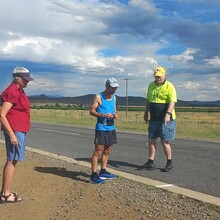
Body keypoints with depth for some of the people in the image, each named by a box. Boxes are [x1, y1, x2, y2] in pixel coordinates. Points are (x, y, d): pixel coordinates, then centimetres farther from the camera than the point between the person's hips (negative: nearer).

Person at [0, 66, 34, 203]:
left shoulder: (19, 91, 15)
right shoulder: (11, 92, -14)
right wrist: (11, 134, -22)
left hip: (20, 130, 10)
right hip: (14, 131, -10)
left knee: (12, 161, 12)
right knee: (12, 161, -6)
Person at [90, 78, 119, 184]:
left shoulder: (114, 97, 15)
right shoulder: (98, 97, -6)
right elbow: (91, 111, -9)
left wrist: (116, 114, 1)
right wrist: (103, 115, -23)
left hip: (111, 127, 7)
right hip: (101, 128, -7)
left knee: (107, 151, 13)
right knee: (98, 151, -10)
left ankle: (103, 172, 25)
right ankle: (94, 175, -8)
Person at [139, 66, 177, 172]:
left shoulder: (169, 86, -8)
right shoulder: (151, 85, 11)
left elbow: (172, 101, -17)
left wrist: (168, 114, -29)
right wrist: (146, 113, 21)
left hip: (166, 119, -6)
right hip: (154, 119, 6)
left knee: (165, 142, -2)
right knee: (151, 141, 7)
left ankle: (169, 163, 14)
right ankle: (150, 162, 16)